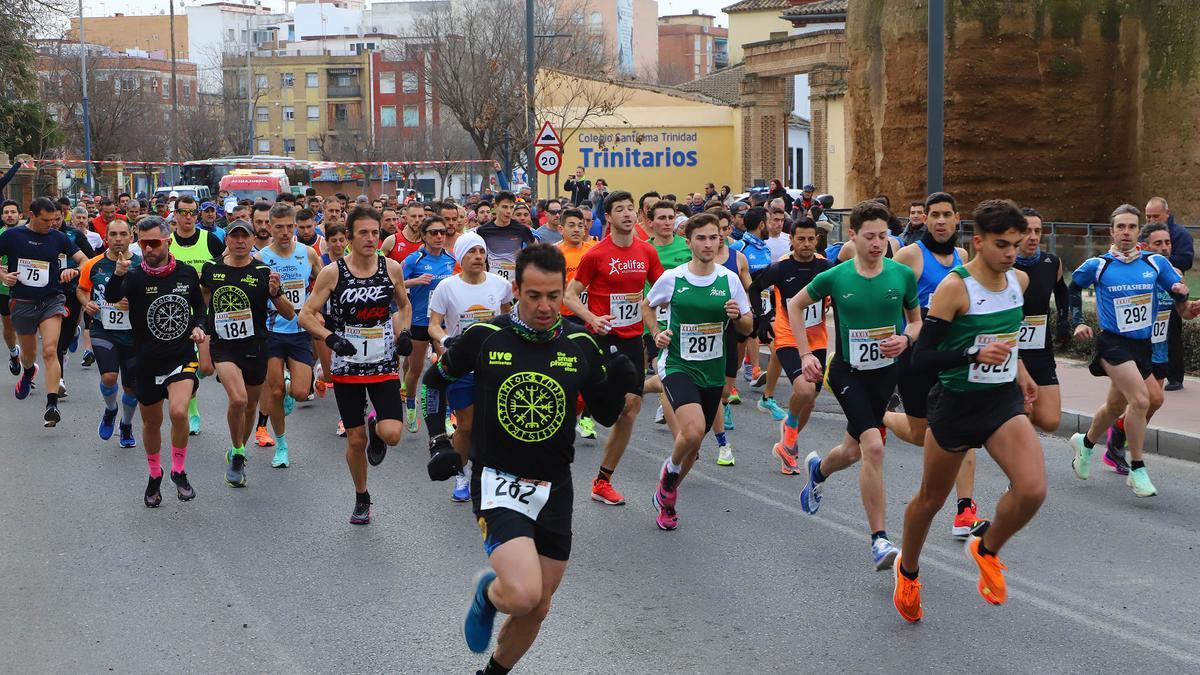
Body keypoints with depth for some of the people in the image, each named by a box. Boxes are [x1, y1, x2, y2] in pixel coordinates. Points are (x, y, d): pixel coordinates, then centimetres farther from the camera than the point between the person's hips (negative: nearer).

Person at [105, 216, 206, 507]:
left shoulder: (187, 273, -2)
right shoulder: (135, 277, -10)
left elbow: (199, 306, 15)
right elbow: (110, 298, -29)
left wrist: (198, 326, -4)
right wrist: (117, 275, -47)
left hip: (182, 355, 0)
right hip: (148, 360, 1)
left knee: (178, 411, -24)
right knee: (151, 423, 14)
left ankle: (179, 471, -1)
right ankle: (154, 476, 39)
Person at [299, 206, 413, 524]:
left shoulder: (391, 268, -2)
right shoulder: (332, 272, -9)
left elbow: (404, 305, 17)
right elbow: (306, 315, -6)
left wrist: (404, 333, -1)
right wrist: (331, 338, -22)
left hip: (384, 365, 1)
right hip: (347, 366, -1)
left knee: (392, 434, -17)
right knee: (356, 439, 7)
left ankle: (376, 427, 21)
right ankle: (361, 498, 30)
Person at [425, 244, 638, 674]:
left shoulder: (581, 345, -1)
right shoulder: (484, 337, -7)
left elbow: (606, 415, 8)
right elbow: (435, 381, 11)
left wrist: (620, 381, -11)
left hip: (555, 488, 4)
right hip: (498, 481, -3)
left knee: (537, 608, 11)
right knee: (522, 594, -24)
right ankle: (488, 594, 12)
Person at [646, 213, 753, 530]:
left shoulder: (729, 280, -1)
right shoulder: (671, 278, -5)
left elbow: (748, 326, 6)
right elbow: (648, 306, 14)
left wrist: (737, 316, -16)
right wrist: (657, 333, -3)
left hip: (713, 371, 4)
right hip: (677, 365, -3)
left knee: (693, 442, 13)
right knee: (693, 430, -27)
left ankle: (666, 497, 38)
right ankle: (670, 469, 6)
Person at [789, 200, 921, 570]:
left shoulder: (903, 275, -5)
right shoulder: (834, 278, -9)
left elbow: (917, 320, 10)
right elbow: (795, 305, 8)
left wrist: (905, 339, -13)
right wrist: (805, 353, 2)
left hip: (886, 372, 4)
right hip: (847, 372, -3)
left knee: (853, 452, 16)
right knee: (873, 446, -21)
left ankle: (818, 469, 54)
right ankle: (879, 540, -15)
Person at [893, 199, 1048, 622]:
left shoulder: (1019, 281, 1)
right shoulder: (954, 288, -18)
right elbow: (921, 357, -20)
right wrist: (975, 355, -31)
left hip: (1004, 402, 4)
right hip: (956, 405, -4)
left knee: (1032, 489, -20)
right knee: (931, 499, 13)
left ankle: (987, 550, 9)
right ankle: (908, 571, 41)